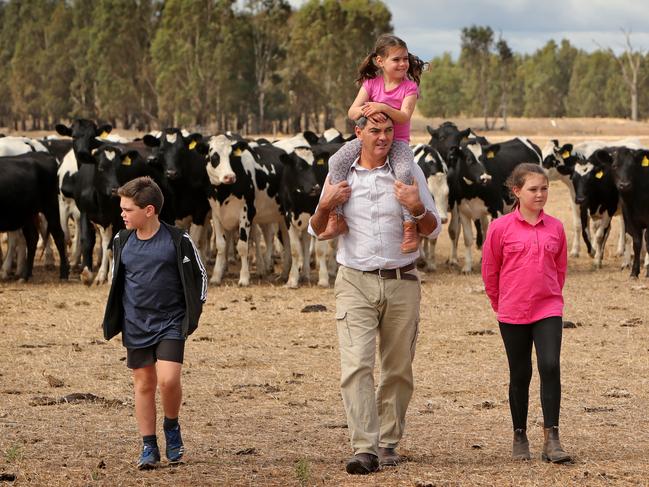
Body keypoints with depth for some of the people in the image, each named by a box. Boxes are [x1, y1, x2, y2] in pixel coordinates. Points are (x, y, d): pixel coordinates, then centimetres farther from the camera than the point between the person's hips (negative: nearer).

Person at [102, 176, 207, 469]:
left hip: (170, 324, -4)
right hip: (135, 326, 4)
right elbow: (116, 281, 16)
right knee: (143, 383, 6)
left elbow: (199, 275, 2)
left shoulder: (178, 241, -10)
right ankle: (148, 447, 14)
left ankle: (172, 426, 11)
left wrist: (193, 312, -3)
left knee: (168, 380, -17)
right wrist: (112, 321, 12)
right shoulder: (122, 242, 2)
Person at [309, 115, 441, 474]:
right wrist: (325, 206, -7)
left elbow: (433, 230, 6)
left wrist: (418, 209, -15)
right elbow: (316, 231, 13)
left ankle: (389, 442, 19)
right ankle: (364, 449, -20)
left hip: (401, 283, 1)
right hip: (355, 283, -1)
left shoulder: (409, 171, 5)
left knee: (398, 370, 6)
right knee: (356, 366, -15)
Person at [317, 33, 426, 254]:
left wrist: (383, 107, -33)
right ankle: (337, 218, -20)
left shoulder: (409, 87, -3)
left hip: (397, 141, -3)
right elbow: (352, 112, -6)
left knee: (404, 172, -35)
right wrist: (365, 110, -29)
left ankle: (409, 225, -27)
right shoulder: (371, 83, 3)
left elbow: (404, 116, -17)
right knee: (336, 161, -22)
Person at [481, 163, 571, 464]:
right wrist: (500, 304, 13)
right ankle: (520, 438, 21)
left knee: (550, 366, -13)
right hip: (512, 313, -1)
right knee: (520, 374, 8)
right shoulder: (501, 228, -6)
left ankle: (551, 439, -11)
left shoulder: (555, 228, 2)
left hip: (548, 310, 1)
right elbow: (489, 271, 4)